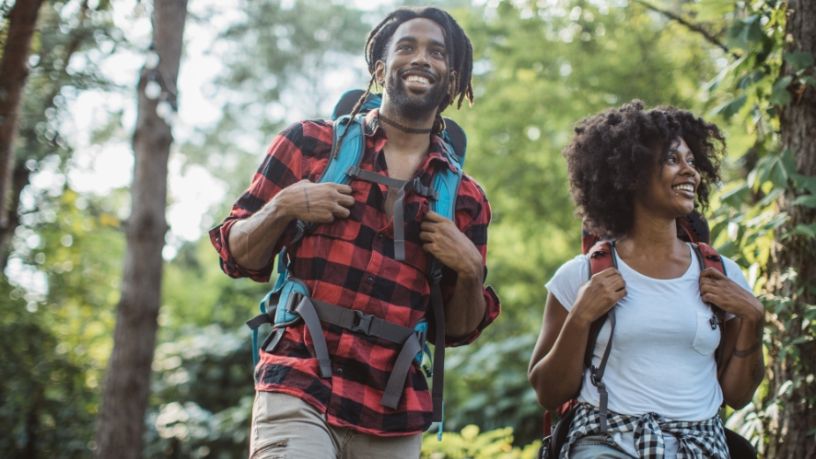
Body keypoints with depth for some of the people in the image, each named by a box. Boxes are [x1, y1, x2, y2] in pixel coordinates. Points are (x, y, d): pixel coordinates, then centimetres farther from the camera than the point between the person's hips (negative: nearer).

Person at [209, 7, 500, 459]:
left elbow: (458, 330, 15)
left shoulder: (465, 198, 11)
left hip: (394, 417, 3)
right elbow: (237, 256, 8)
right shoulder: (310, 143, 6)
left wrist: (469, 270, -4)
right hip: (298, 392, -3)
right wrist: (282, 208, -10)